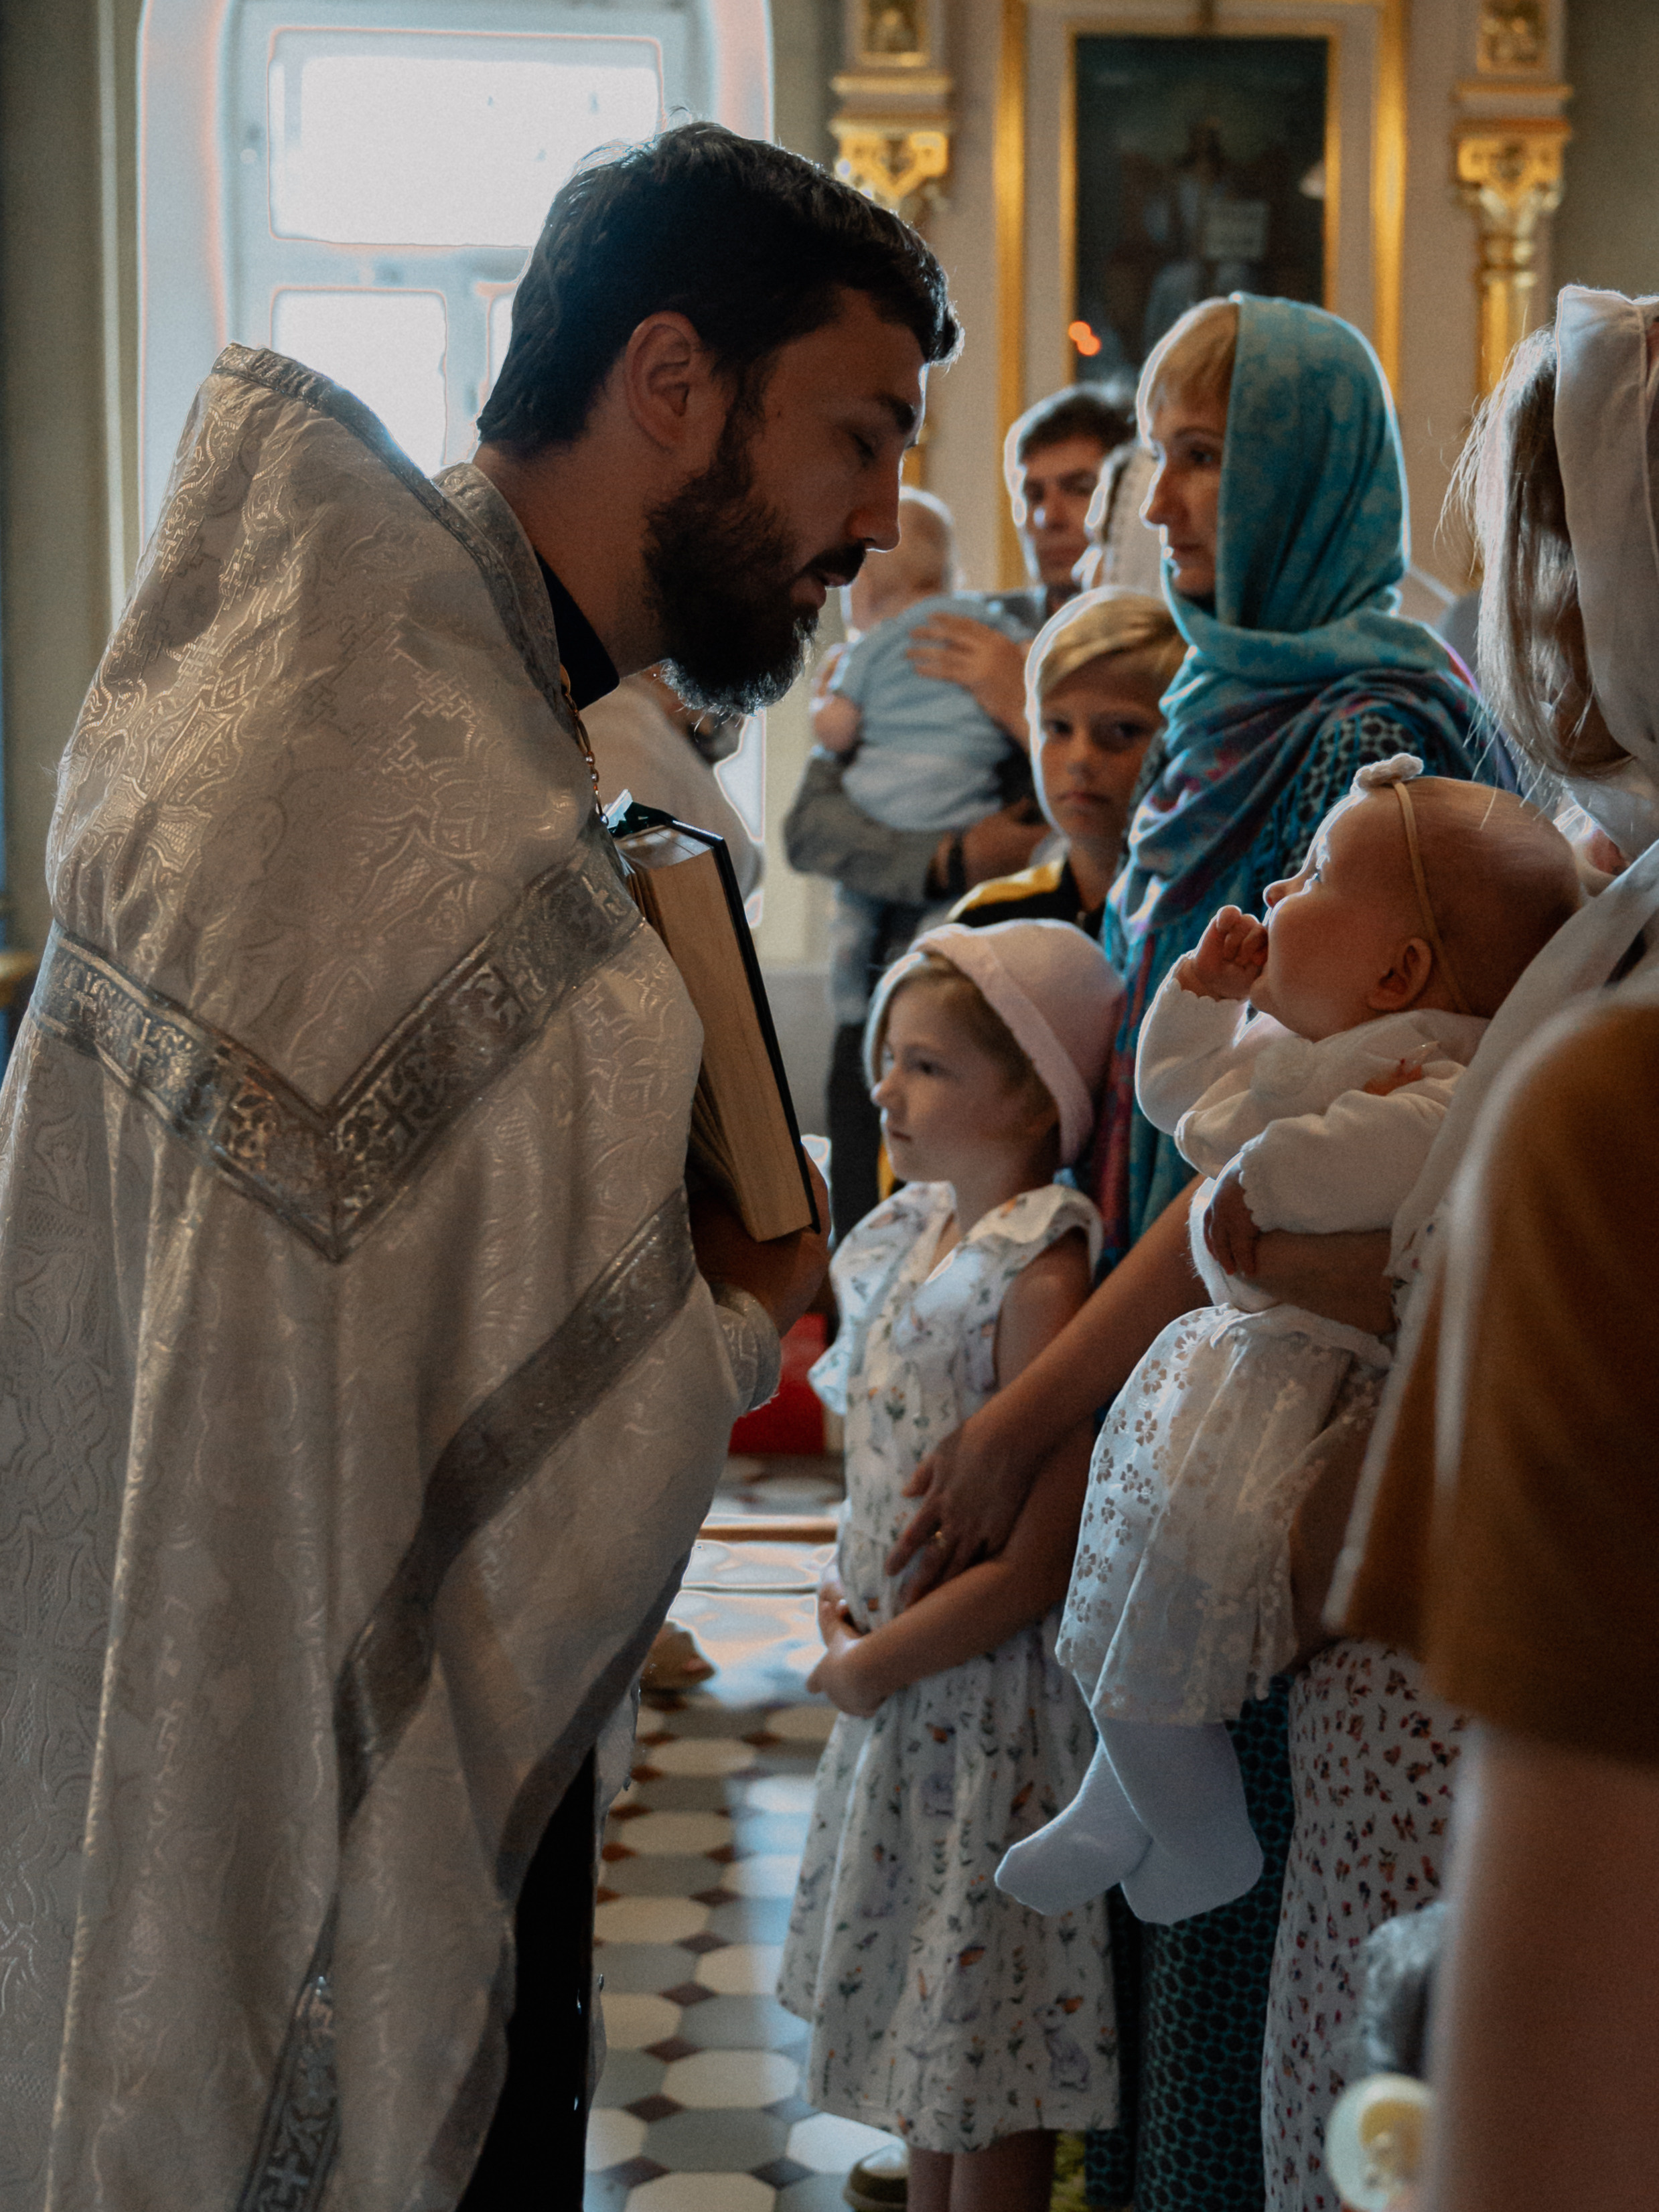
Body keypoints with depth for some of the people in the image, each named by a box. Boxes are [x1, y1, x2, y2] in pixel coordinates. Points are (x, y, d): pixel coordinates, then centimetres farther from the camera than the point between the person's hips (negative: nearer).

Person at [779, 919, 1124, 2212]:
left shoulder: (1041, 1275, -22)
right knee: (916, 2000, 22)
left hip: (992, 1698, -9)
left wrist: (878, 1660, -15)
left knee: (986, 2037, 6)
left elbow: (1042, 1558, -24)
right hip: (903, 1682, 9)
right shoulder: (918, 1234, 5)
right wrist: (849, 1600, 2)